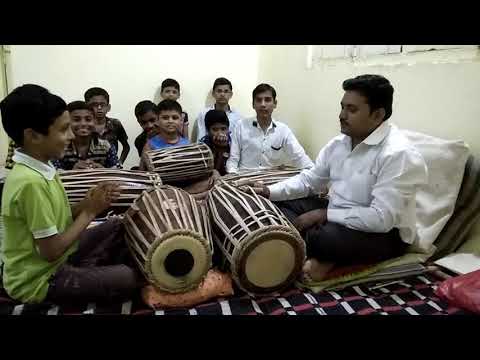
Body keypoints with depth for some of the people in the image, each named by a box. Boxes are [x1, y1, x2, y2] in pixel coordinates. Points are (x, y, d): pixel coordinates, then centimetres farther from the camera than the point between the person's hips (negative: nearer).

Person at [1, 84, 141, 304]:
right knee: (130, 278, -19)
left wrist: (88, 203, -10)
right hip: (40, 279, -9)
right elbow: (51, 251, -24)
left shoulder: (41, 167, 0)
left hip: (60, 258, 9)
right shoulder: (30, 182, -28)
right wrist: (89, 211, -15)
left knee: (120, 227, 12)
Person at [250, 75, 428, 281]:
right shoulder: (338, 143, 2)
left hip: (384, 234, -8)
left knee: (324, 237, -37)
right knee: (280, 204, 2)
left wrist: (325, 215, -25)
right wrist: (271, 191, -4)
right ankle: (319, 253, -12)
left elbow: (381, 219, -29)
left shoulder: (398, 154, -23)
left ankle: (322, 255, -4)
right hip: (336, 216, 8)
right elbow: (309, 179, 10)